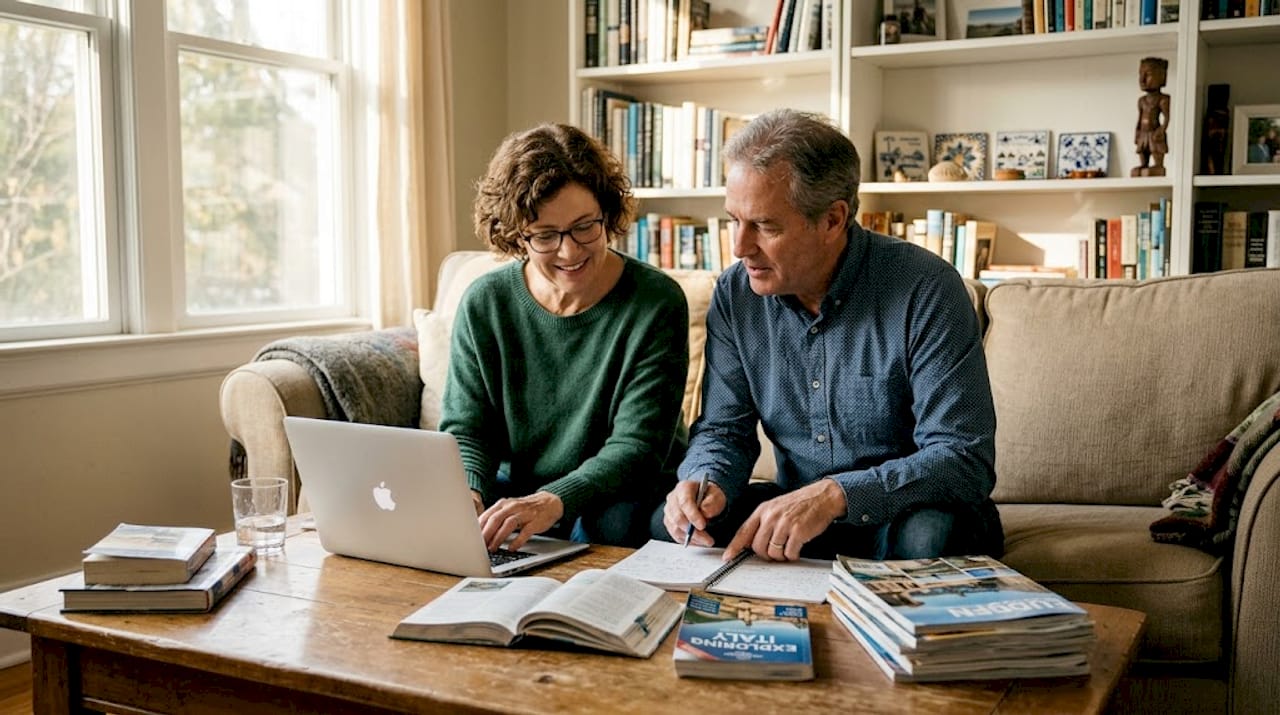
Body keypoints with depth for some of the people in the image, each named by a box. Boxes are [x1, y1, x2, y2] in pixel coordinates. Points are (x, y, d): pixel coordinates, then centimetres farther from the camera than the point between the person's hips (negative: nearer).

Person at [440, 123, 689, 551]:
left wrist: (554, 501, -36)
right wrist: (467, 493, -23)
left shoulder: (656, 303, -12)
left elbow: (638, 446, -18)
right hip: (513, 493, 3)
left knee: (607, 524, -36)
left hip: (624, 501, -2)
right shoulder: (483, 304, -1)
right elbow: (465, 429, 1)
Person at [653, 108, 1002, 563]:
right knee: (666, 523, -17)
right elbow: (723, 429, 4)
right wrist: (706, 482, -21)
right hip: (793, 509, 5)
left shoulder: (926, 289, -19)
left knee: (927, 533, -38)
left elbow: (965, 460, -23)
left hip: (906, 513, -4)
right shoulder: (735, 295, -3)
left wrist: (835, 496, -36)